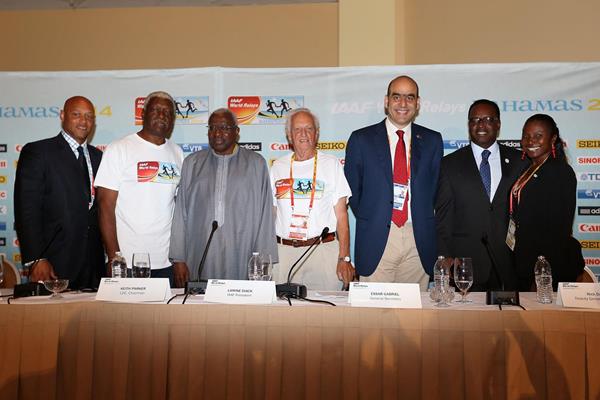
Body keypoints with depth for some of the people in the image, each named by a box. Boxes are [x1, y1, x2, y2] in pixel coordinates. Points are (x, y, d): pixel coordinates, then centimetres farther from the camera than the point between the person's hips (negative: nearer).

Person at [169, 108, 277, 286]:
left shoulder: (256, 163, 6)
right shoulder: (192, 163, 12)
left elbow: (265, 216, 3)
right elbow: (180, 215, 10)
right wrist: (178, 259, 5)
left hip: (240, 261, -1)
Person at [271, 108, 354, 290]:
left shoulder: (331, 164, 4)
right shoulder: (278, 166, 11)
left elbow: (341, 215, 0)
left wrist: (344, 258, -8)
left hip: (323, 249, -2)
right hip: (284, 251, 2)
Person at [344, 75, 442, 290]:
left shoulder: (432, 140, 9)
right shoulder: (361, 139, 3)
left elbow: (435, 188, 12)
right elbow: (352, 189, 7)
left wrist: (423, 223, 6)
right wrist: (369, 221, 5)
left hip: (419, 241, 2)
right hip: (376, 240, -2)